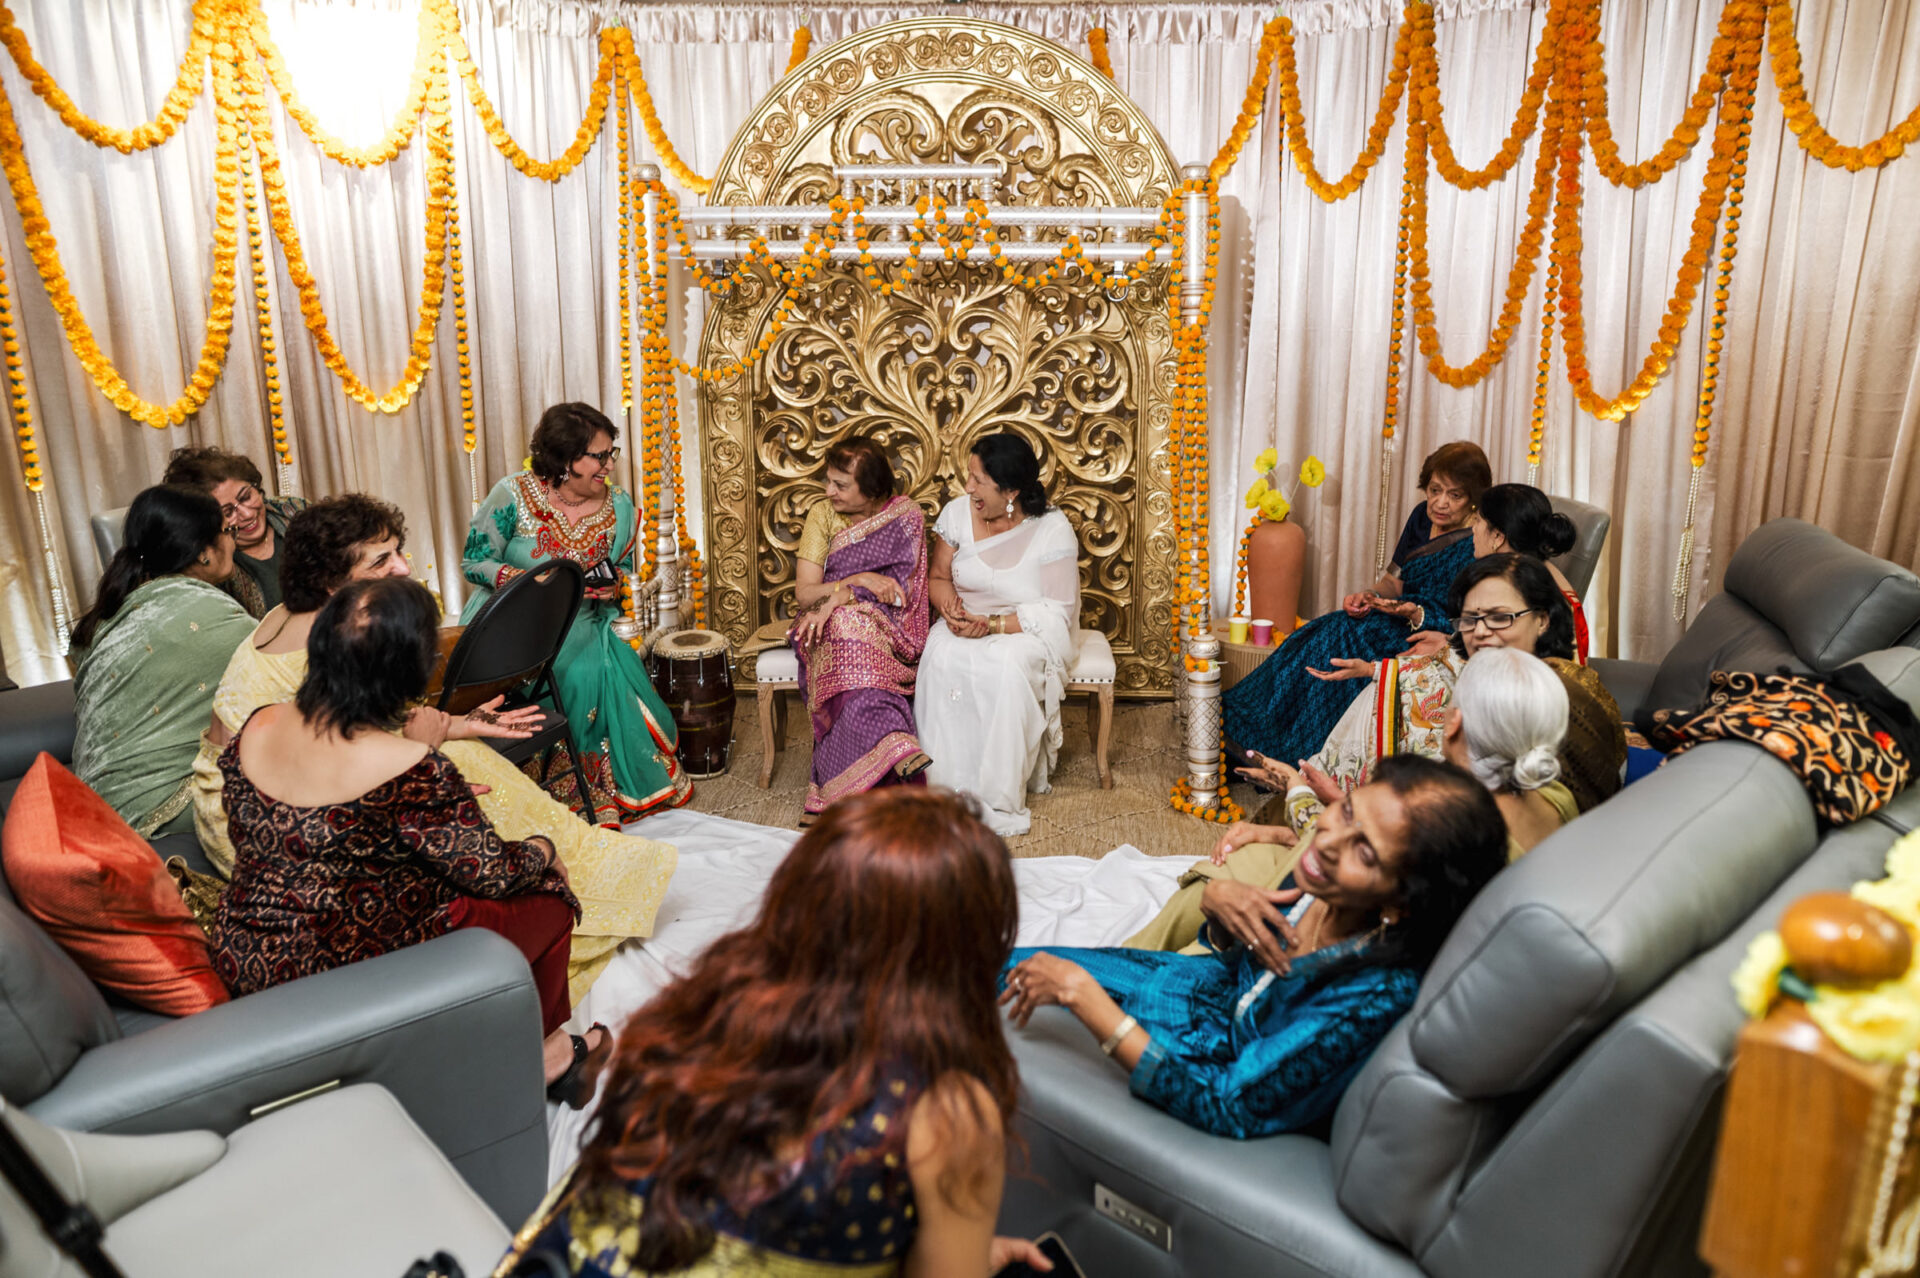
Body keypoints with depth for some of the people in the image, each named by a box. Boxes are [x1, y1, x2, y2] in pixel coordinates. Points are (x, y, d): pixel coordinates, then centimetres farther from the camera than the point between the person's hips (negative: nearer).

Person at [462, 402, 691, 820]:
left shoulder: (618, 506, 2)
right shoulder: (513, 496, -9)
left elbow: (621, 574, 14)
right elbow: (473, 562, -5)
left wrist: (611, 586, -11)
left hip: (577, 625, 3)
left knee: (605, 671, -26)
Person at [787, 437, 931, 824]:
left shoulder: (905, 515, -2)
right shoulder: (822, 515, 3)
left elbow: (899, 590, -10)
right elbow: (804, 593, -3)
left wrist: (836, 598, -23)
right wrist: (860, 579, -17)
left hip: (886, 628, -1)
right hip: (826, 623, 1)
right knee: (848, 624, -37)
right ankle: (895, 743, -57)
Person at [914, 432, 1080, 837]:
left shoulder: (1052, 530, -13)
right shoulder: (958, 512, -1)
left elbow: (1057, 612, -15)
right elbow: (939, 576, 9)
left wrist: (992, 624, -24)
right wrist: (948, 602, -15)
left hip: (1028, 632, -3)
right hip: (965, 623, 3)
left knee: (1007, 666, -37)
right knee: (941, 656, -32)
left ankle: (999, 796, -25)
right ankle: (946, 785, -26)